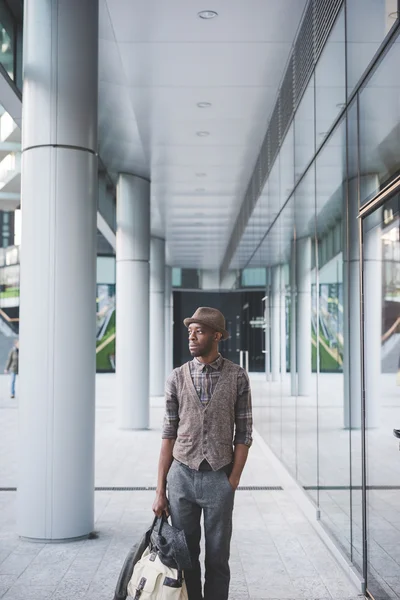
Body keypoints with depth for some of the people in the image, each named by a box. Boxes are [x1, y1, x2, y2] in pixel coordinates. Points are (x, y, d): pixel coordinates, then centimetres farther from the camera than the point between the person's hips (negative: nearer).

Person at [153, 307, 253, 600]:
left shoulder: (237, 377, -2)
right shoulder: (177, 378, 2)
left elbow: (243, 435, 0)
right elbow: (169, 434, 3)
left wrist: (232, 483, -6)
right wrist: (160, 491, 1)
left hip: (219, 477, -1)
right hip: (182, 476, 1)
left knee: (218, 559, 8)